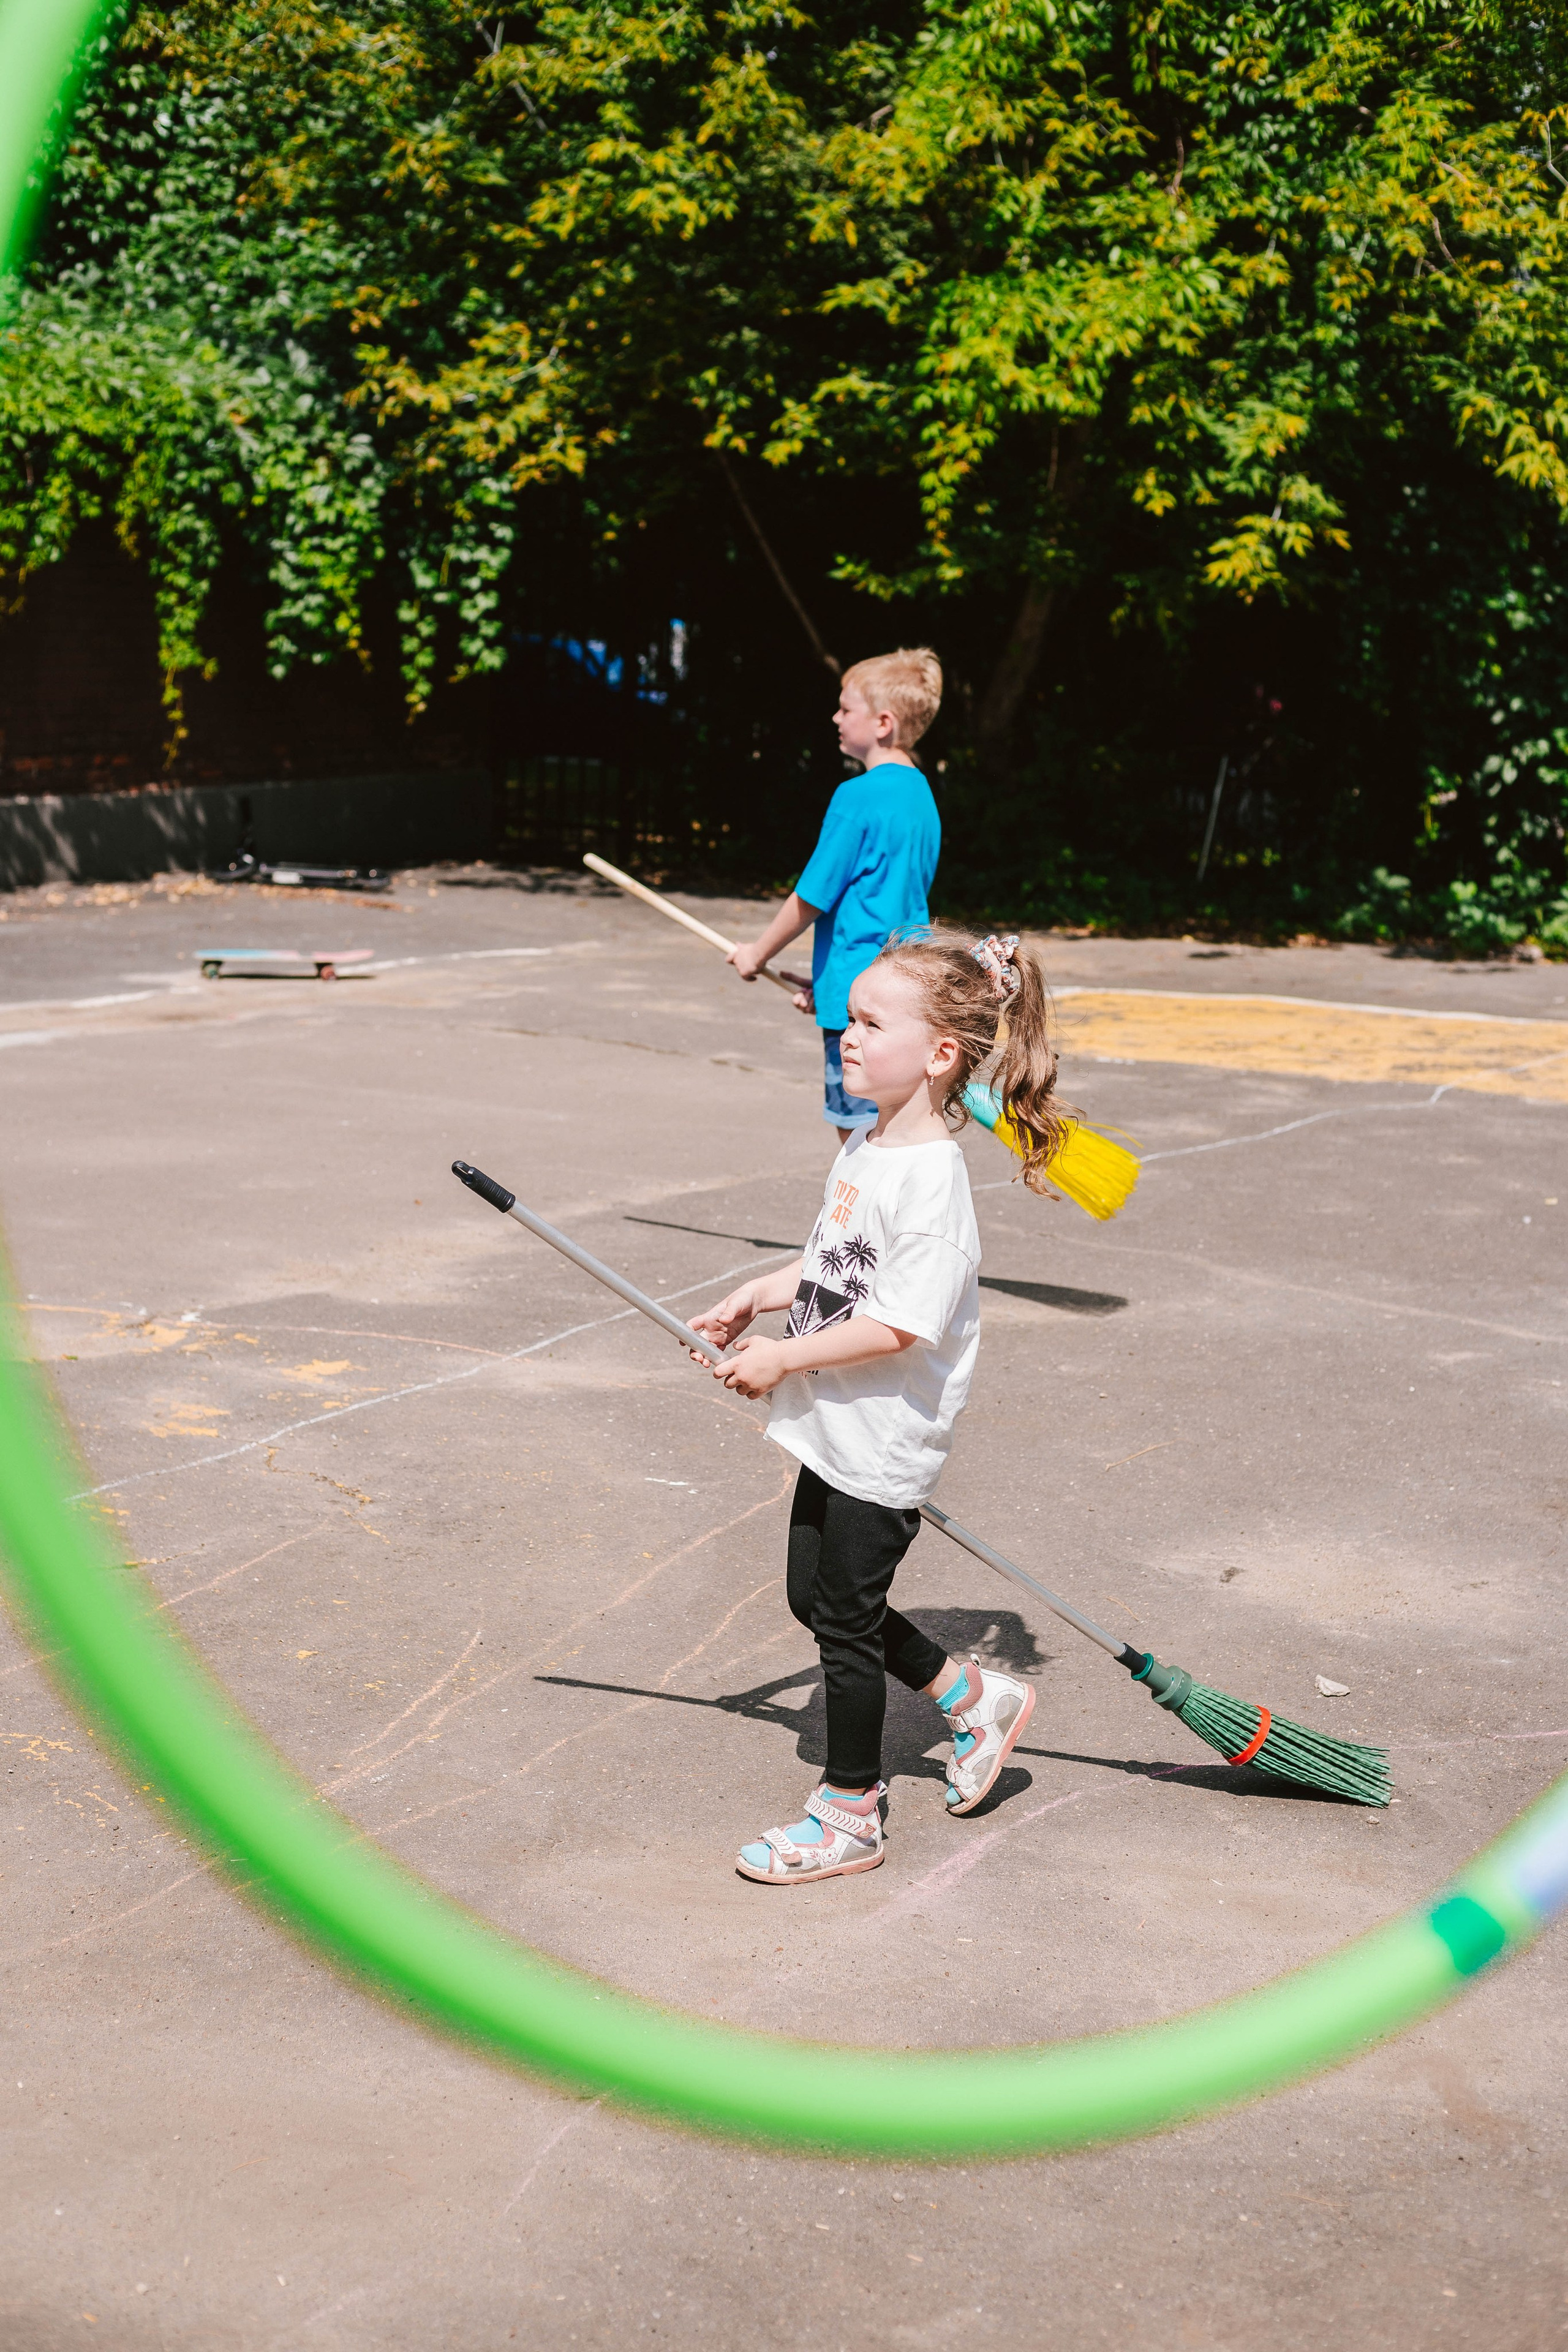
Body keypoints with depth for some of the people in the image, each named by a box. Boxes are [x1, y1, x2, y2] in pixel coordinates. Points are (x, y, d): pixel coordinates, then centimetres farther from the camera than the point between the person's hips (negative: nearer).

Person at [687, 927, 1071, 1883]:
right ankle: (975, 1698, 35)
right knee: (819, 1596, 19)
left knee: (846, 1617, 3)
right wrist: (759, 1296, 5)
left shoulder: (933, 1179, -24)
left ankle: (850, 1817, 19)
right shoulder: (866, 1149, 5)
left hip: (884, 1443, -9)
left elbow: (896, 1326, -27)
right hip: (835, 1430, 9)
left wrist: (783, 1357, -20)